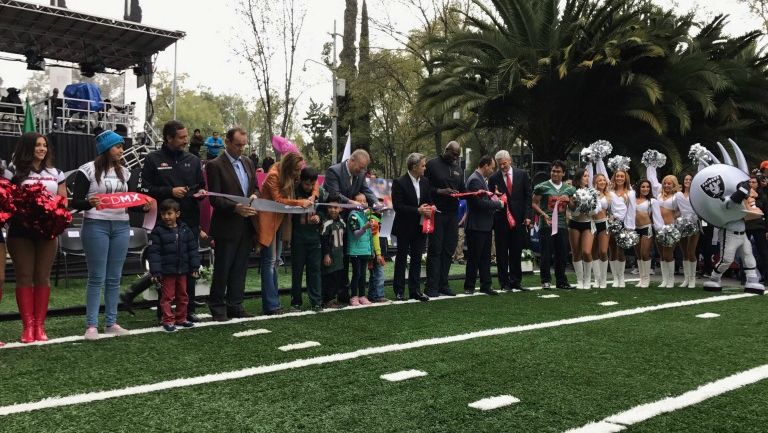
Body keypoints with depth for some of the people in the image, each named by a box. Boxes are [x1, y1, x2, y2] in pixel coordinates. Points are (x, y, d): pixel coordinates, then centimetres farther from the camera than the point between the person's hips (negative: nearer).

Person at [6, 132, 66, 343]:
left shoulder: (55, 172, 12)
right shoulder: (14, 171, 2)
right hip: (21, 231, -3)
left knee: (43, 277, 3)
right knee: (24, 276, -2)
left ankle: (40, 325, 8)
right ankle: (28, 326, 2)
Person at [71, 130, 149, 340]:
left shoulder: (123, 172, 13)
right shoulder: (88, 170, -4)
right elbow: (75, 202, -6)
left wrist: (142, 205, 0)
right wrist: (89, 202, -26)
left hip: (121, 226, 5)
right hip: (96, 226, -5)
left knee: (114, 278, 8)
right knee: (97, 277, -3)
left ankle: (111, 323, 14)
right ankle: (91, 325, 3)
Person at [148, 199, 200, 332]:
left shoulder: (185, 230, 3)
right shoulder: (158, 231, -9)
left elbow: (193, 249, 7)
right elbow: (153, 252, -12)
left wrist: (195, 267, 3)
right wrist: (156, 271, -17)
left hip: (182, 270, 4)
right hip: (166, 271, -4)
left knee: (182, 295, 13)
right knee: (167, 296, 1)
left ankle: (181, 319, 25)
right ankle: (168, 321, 8)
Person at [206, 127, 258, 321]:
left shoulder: (247, 162, 11)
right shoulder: (215, 165, -9)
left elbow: (254, 187, 19)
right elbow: (214, 198, -14)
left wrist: (254, 195, -4)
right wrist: (235, 207, -28)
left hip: (246, 225, 6)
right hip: (226, 226, -6)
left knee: (240, 268, 11)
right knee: (222, 268, 4)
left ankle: (235, 306, 20)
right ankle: (217, 307, 16)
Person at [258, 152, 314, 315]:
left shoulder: (292, 176, 4)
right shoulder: (274, 175, -16)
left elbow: (313, 181, 13)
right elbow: (278, 200, -19)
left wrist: (313, 196, -5)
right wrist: (300, 202, -25)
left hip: (281, 221, 8)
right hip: (269, 221, -8)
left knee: (275, 261, 9)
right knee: (270, 262, -9)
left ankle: (273, 302, 13)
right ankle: (270, 305, -8)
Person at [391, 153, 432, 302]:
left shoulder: (425, 182, 7)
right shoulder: (399, 183, -12)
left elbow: (429, 201, 15)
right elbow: (397, 206, -17)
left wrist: (430, 209, -8)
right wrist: (418, 210, -21)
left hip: (420, 227, 6)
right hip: (405, 227, -6)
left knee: (417, 259, 9)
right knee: (401, 259, 4)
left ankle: (414, 290, 17)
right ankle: (399, 291, 11)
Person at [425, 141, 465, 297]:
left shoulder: (457, 168, 16)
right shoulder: (432, 165, -3)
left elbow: (462, 190, 19)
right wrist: (440, 191, -18)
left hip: (452, 213, 6)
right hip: (437, 213, -6)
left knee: (448, 249, 6)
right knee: (435, 250, -4)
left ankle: (443, 284, 13)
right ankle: (432, 287, 0)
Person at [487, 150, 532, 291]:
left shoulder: (522, 175, 4)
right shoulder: (493, 178, 2)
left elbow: (528, 196, 4)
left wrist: (527, 216, -3)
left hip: (519, 219, 1)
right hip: (501, 220, -1)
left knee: (516, 252, 5)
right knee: (502, 253, 3)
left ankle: (516, 281, 15)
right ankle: (504, 282, 11)